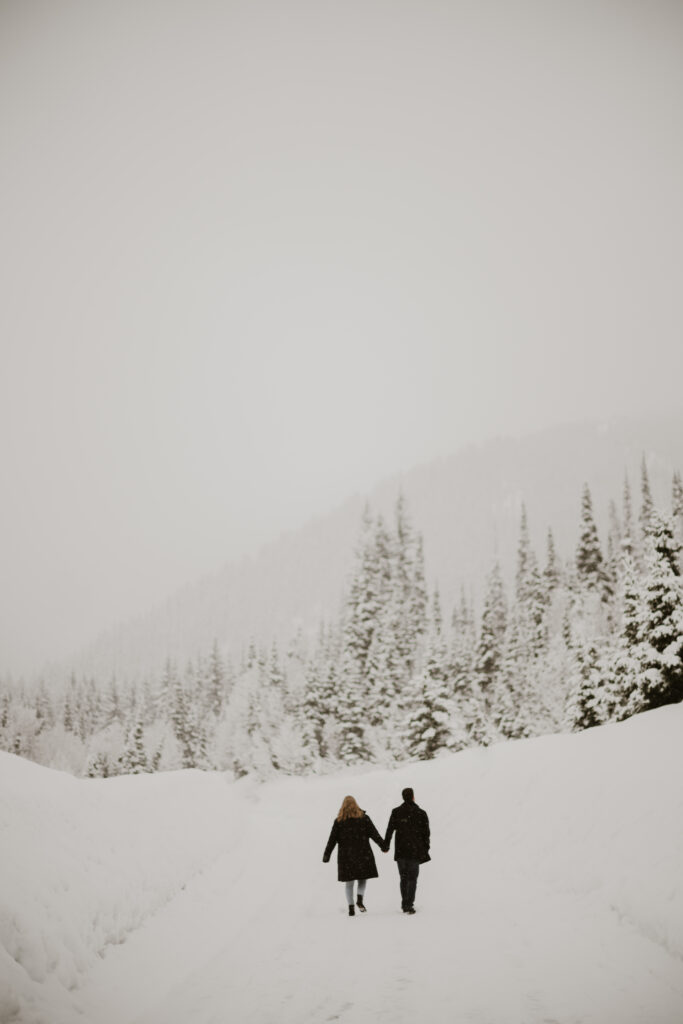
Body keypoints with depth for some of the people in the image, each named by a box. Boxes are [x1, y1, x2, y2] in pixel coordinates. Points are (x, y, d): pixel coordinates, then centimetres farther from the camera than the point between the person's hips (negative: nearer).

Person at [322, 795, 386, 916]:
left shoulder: (339, 821, 1)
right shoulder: (363, 818, 1)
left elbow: (332, 839, 1)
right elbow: (374, 834, 0)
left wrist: (326, 856, 6)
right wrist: (383, 846, 9)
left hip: (345, 856, 0)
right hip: (362, 853, 0)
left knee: (349, 882, 7)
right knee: (362, 879, 13)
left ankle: (351, 907, 2)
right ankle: (360, 899, -7)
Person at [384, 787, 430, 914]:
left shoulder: (396, 812, -1)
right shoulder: (421, 813, -3)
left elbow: (390, 829, -2)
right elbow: (426, 833, 1)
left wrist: (386, 844, 6)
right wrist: (425, 850, 10)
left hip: (400, 851, 2)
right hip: (415, 851, -2)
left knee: (403, 878, 14)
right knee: (412, 878, 4)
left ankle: (405, 904, 17)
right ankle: (409, 904, -7)